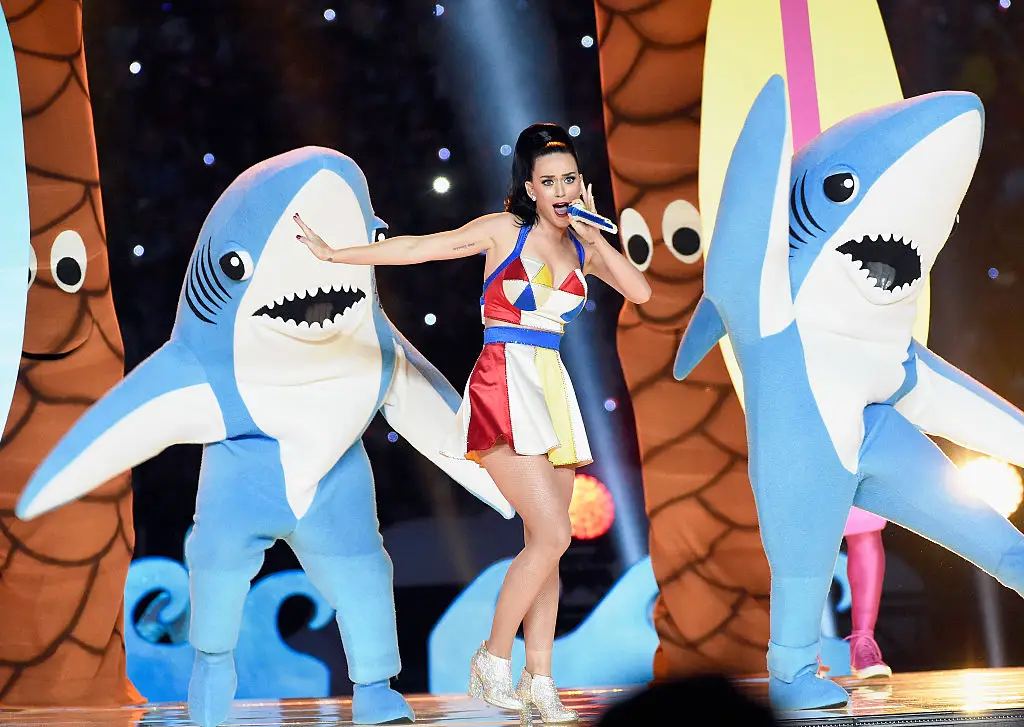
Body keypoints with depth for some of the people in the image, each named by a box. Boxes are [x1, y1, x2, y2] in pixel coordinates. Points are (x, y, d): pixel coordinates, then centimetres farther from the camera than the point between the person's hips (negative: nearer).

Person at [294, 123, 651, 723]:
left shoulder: (586, 246, 11)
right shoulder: (504, 230, -1)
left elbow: (640, 292, -2)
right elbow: (420, 247, -2)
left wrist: (593, 234, -5)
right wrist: (333, 254, -3)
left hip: (553, 391, 5)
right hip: (503, 387, -5)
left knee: (546, 545, 4)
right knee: (551, 535, -14)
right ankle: (495, 657, 2)